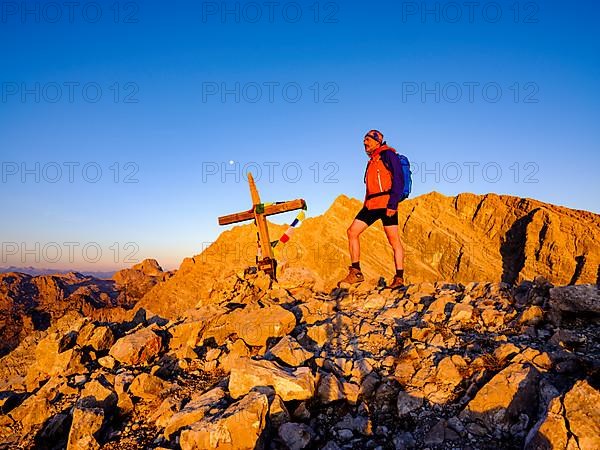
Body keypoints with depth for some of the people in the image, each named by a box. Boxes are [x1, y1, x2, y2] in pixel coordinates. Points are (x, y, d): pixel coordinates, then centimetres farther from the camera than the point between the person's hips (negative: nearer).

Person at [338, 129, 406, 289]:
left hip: (386, 203, -8)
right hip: (371, 204, 9)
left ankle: (399, 278, -2)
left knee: (393, 239, -7)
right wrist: (367, 204, 20)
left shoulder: (387, 154, 0)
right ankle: (356, 272, 1)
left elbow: (399, 180, -11)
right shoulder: (372, 161, 26)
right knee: (352, 231, -2)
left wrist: (392, 204, -19)